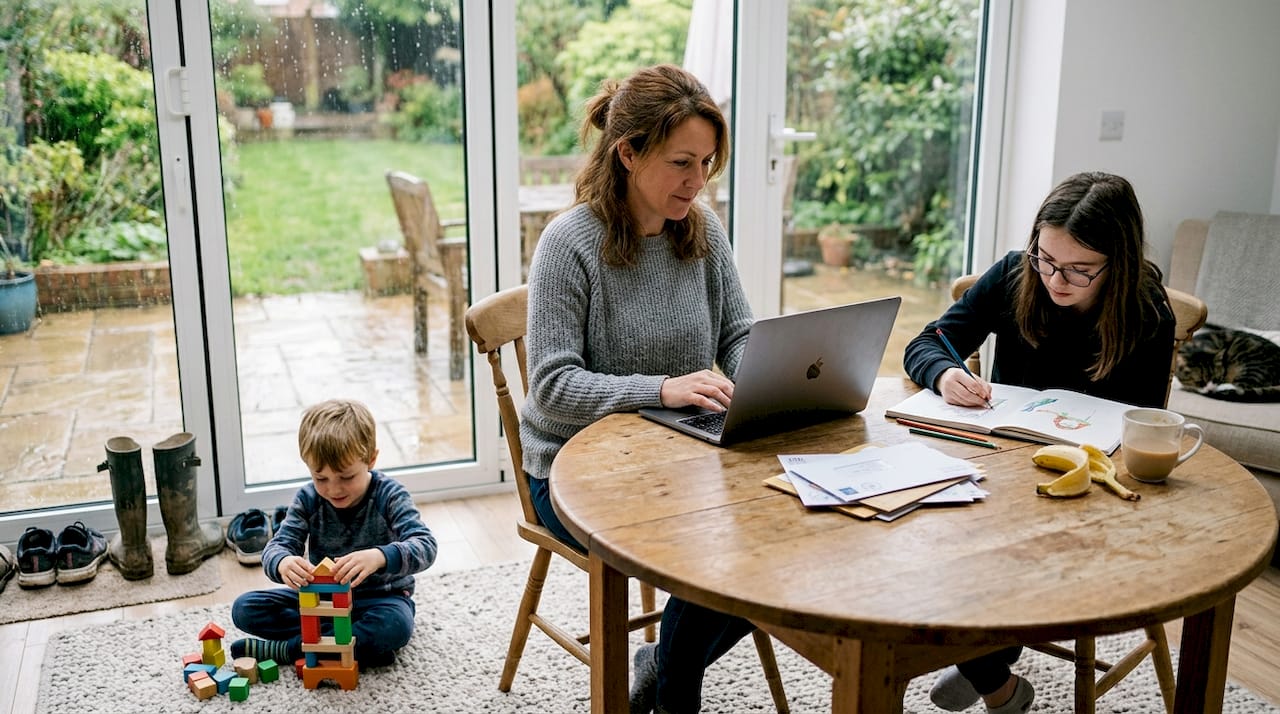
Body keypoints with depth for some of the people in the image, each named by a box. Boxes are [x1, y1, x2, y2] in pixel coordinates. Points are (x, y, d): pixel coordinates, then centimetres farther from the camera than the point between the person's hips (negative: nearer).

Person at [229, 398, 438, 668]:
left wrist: (380, 556, -51)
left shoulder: (389, 495, -18)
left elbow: (425, 545, -29)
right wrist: (282, 563, -41)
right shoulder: (307, 499, -7)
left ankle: (285, 649, -22)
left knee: (395, 626, -38)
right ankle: (362, 642, -22)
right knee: (244, 608, -14)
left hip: (380, 597, -4)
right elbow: (279, 544, -14)